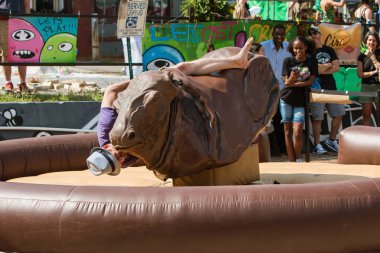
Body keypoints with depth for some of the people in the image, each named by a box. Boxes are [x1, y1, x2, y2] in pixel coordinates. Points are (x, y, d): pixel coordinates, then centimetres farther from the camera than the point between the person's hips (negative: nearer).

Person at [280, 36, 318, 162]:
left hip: (300, 100, -1)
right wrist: (291, 78, -28)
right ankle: (291, 161, 8)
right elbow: (286, 83, -5)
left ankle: (297, 159, 7)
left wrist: (293, 83, -14)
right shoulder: (288, 61, -2)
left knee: (298, 132, -11)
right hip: (286, 99, 1)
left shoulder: (312, 61, -1)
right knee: (288, 131, 3)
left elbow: (310, 81, -6)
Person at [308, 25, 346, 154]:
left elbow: (336, 67, 2)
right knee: (317, 118, -5)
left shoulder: (329, 50, 14)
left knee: (339, 114, 6)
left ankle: (331, 140, 21)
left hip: (331, 87, 5)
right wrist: (329, 65, -5)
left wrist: (322, 70, -10)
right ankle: (317, 145, 3)